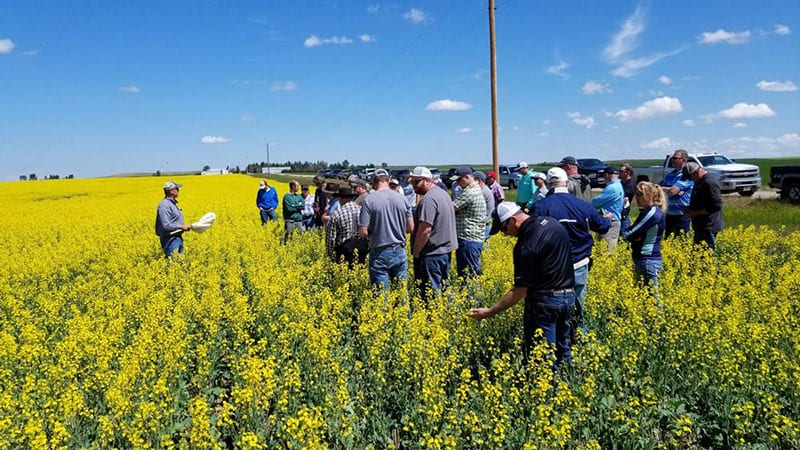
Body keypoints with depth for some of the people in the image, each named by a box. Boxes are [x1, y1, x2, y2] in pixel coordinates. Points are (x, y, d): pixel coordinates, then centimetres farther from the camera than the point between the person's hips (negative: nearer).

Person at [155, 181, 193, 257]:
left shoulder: (172, 203, 14)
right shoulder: (164, 206, -18)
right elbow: (166, 226, -25)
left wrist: (185, 226, 9)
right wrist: (181, 226, -17)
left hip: (178, 238, 10)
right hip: (170, 240, -10)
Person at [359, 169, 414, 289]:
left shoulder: (369, 200, -11)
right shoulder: (401, 198, 0)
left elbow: (363, 232, -14)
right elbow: (411, 228, 5)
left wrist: (372, 233, 8)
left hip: (380, 253, -3)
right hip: (399, 252, 4)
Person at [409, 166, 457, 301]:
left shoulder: (428, 199, -20)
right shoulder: (443, 193, 12)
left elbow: (425, 230, -25)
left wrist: (415, 253, -15)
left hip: (431, 254, -10)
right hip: (446, 251, 10)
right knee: (443, 288, 18)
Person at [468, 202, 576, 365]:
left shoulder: (526, 245, -23)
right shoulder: (552, 222, 2)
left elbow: (520, 290, -21)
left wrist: (490, 311, -17)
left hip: (545, 301, -9)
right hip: (568, 296, 9)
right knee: (562, 349, 21)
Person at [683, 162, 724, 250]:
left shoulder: (710, 182, -18)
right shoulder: (699, 182, 14)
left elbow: (716, 206, -22)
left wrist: (695, 213, -18)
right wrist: (690, 208, 9)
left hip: (708, 227, -10)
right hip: (700, 226, 10)